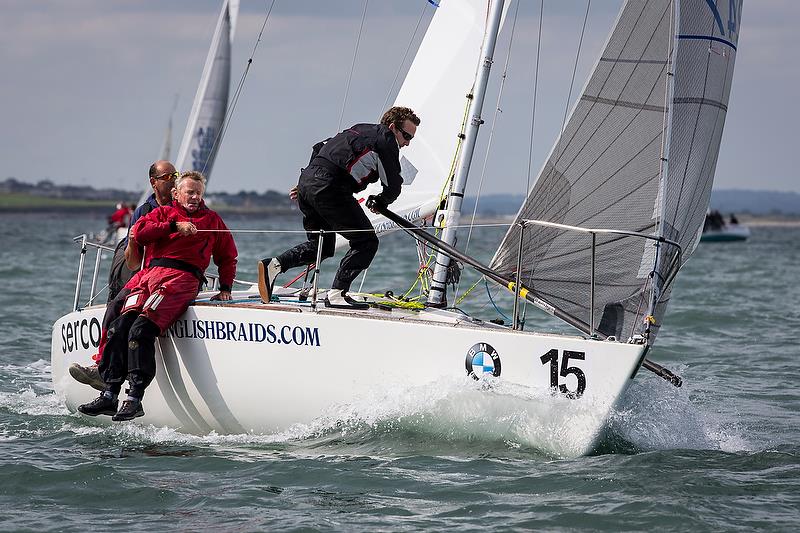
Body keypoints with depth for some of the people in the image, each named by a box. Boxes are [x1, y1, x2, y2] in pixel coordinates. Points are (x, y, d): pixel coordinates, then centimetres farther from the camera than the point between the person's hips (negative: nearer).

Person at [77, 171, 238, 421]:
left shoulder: (212, 220, 24)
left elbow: (227, 256, 31)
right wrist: (174, 226, -2)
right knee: (119, 328, -18)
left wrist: (225, 288, 20)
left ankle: (135, 399, -32)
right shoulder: (163, 213, 25)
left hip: (181, 277, -4)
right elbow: (139, 233, 5)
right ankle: (109, 395, -16)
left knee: (141, 330, -26)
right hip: (149, 274, 4)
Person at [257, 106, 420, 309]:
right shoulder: (386, 141, 2)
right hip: (330, 188, -9)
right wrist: (380, 202, 25)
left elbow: (319, 148, 32)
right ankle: (336, 294, -8)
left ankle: (273, 264, 5)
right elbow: (393, 186, 4)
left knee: (322, 246, 21)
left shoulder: (359, 130, 28)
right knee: (366, 242, -2)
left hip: (307, 180, 9)